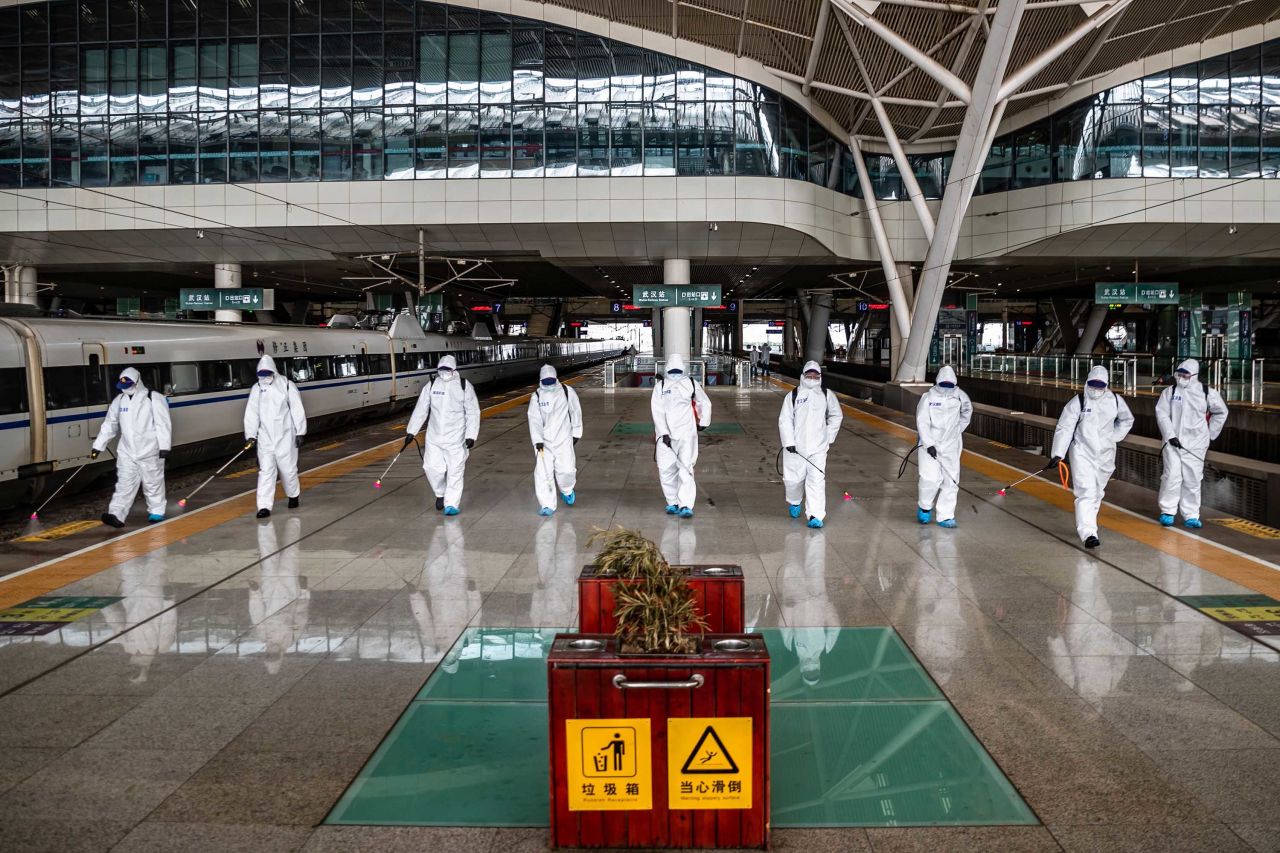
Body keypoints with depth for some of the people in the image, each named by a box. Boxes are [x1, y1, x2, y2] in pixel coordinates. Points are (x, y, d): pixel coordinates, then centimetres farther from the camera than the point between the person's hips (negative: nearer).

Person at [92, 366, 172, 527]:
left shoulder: (154, 399, -7)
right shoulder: (119, 400, 8)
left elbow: (163, 424, -11)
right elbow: (109, 425, 13)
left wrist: (164, 446, -18)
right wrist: (98, 446, 11)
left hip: (150, 451, -4)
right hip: (127, 451, 4)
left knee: (153, 483, 6)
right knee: (124, 483, -1)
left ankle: (156, 512, 17)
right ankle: (116, 515, -8)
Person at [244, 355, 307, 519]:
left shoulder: (286, 385, -6)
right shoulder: (256, 389, 5)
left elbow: (297, 410, -5)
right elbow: (251, 413, 4)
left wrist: (300, 432, -7)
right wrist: (250, 435, -3)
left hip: (285, 435, -2)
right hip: (265, 437, 2)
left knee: (288, 469, 5)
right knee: (266, 470, -4)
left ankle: (293, 495, 31)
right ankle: (264, 506, -5)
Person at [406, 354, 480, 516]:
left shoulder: (464, 386, -6)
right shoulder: (431, 385, 2)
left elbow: (472, 413, -5)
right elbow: (421, 410, 7)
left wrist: (471, 435, -12)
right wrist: (411, 431, 5)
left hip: (456, 438, -3)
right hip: (434, 437, 3)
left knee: (455, 471, -3)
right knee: (432, 467, -1)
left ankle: (451, 505, 4)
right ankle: (441, 494, 26)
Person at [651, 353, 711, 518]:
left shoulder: (660, 385, 0)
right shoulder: (692, 384, 5)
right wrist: (703, 423, 19)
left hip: (666, 435, -2)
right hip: (687, 434, 2)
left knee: (666, 470, 1)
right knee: (686, 469, 0)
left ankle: (672, 503, -2)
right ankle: (685, 505, -3)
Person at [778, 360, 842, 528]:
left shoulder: (827, 395, 7)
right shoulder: (793, 396, 2)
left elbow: (836, 416, 19)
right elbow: (785, 420, 0)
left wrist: (829, 437, 11)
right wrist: (789, 442, -9)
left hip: (818, 447, 0)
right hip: (796, 447, 0)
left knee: (817, 480, -8)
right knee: (793, 479, 5)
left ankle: (816, 516, -9)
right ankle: (794, 502, 36)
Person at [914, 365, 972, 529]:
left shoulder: (960, 397, -1)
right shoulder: (928, 397, -12)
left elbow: (967, 412, 21)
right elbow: (922, 422, -13)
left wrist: (958, 429, 13)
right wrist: (929, 444, -20)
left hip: (951, 446, 4)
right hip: (930, 445, -4)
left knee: (951, 481, 3)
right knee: (931, 478, -14)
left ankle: (945, 517, 10)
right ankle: (924, 507, 13)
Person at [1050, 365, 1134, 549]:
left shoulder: (1115, 400, 0)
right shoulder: (1078, 402, -11)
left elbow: (1127, 420, 20)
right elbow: (1064, 428, -13)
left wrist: (1114, 438, 9)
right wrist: (1058, 454, -19)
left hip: (1105, 454, 4)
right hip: (1082, 453, -4)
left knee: (1097, 492, 17)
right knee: (1086, 492, -14)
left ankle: (1086, 522, 39)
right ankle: (1088, 533, -19)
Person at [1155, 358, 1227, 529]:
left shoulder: (1207, 393, 3)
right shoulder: (1170, 391, 1)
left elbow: (1221, 413, 17)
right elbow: (1162, 414, -2)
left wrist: (1210, 434, 14)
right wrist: (1170, 435, -11)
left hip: (1195, 444, 1)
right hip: (1173, 442, -1)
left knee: (1193, 480, 2)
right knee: (1172, 476, -9)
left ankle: (1191, 516, 10)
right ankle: (1168, 511, 5)